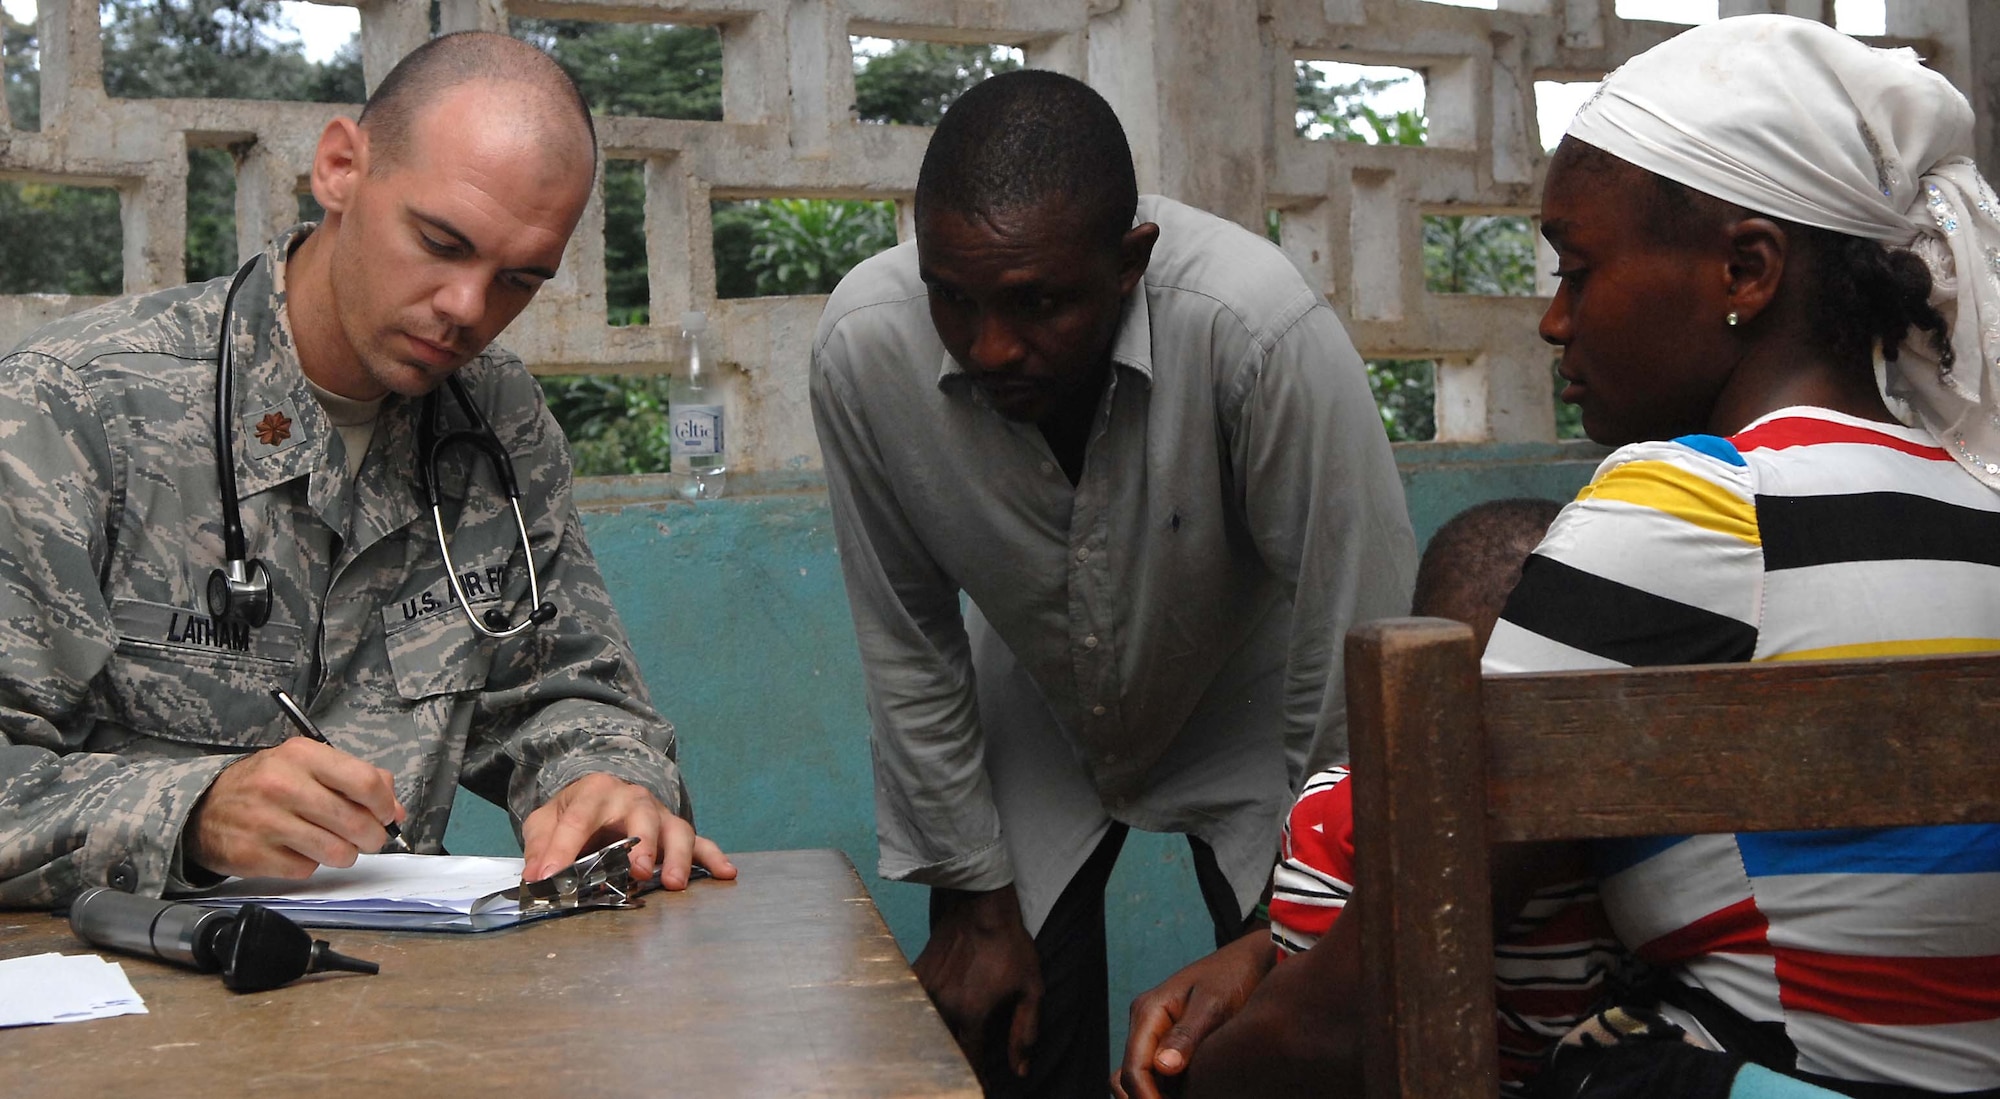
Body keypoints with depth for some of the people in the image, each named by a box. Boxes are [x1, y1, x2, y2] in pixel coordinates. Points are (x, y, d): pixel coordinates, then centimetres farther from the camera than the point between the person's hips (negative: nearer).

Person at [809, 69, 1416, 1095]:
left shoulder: (1261, 329, -36)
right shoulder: (863, 344, -26)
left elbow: (1358, 655, -25)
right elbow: (907, 643, -11)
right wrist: (975, 897, -5)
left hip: (1250, 725, -2)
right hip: (1032, 723, 2)